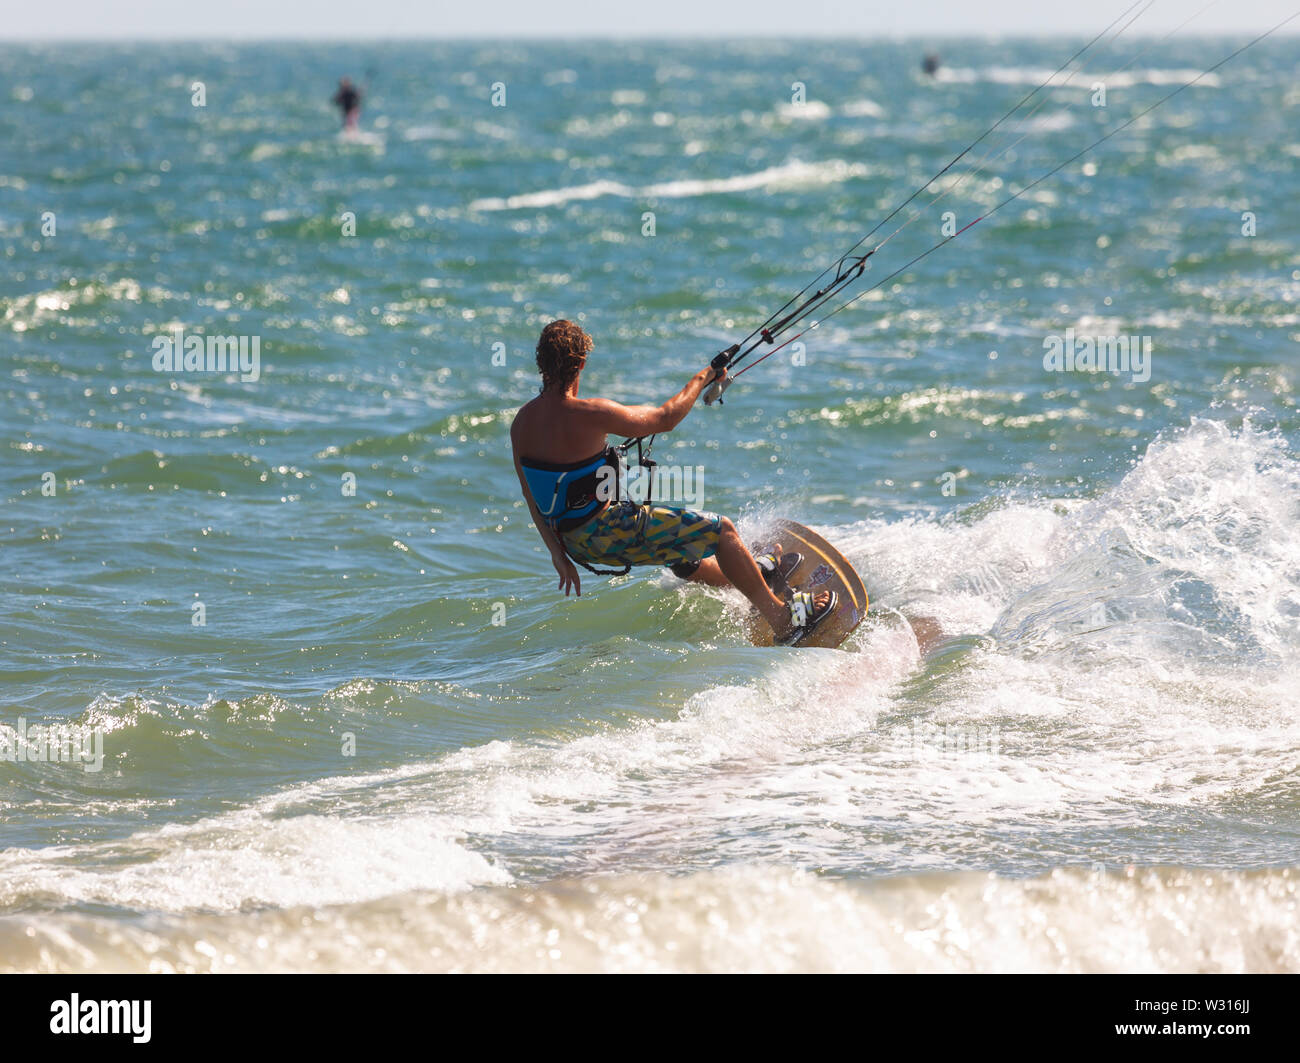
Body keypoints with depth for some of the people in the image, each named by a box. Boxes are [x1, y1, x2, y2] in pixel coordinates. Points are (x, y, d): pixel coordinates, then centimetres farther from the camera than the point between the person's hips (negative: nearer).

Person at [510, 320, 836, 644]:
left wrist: (558, 551, 15)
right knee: (719, 530, 2)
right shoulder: (589, 415, -26)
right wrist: (702, 379, 2)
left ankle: (756, 574, 51)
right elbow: (665, 419, -14)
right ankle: (782, 618, 13)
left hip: (571, 540, 8)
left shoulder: (522, 421, -3)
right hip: (604, 533, -8)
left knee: (679, 543, 30)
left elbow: (531, 495, 6)